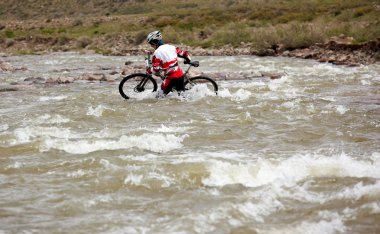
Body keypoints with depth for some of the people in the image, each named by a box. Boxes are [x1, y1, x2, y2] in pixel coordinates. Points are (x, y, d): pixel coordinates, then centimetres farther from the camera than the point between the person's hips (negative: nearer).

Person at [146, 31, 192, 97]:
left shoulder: (157, 53, -10)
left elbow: (155, 70, -14)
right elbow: (184, 54, 15)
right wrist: (188, 60, 36)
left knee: (160, 96, 1)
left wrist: (149, 71, 8)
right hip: (180, 75, 6)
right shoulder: (171, 47, 7)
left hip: (171, 77, -6)